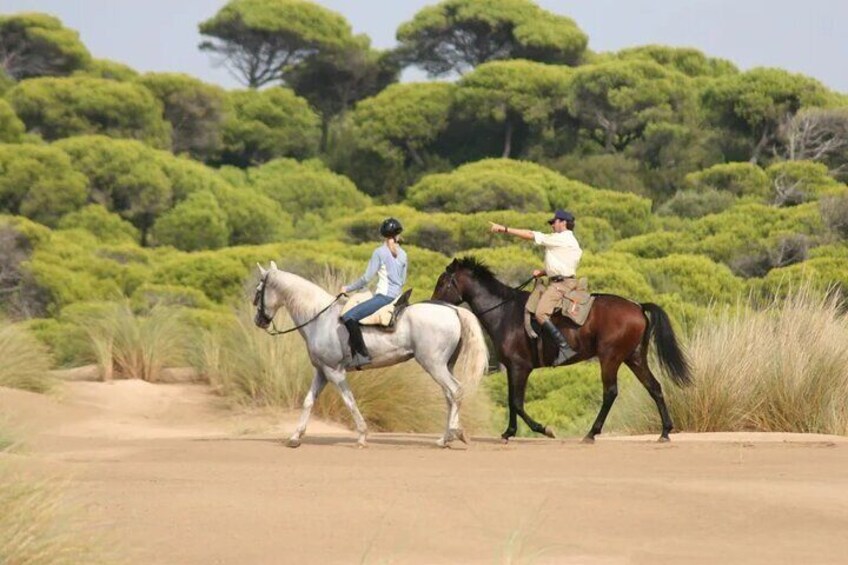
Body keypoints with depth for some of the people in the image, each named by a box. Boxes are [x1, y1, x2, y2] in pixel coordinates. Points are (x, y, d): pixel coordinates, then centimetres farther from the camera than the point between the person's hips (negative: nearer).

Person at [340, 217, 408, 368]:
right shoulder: (402, 254, 11)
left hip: (383, 296, -9)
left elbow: (366, 278, -10)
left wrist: (348, 288, 1)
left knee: (349, 316, -17)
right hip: (396, 297, 9)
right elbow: (403, 280, 16)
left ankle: (362, 354, -25)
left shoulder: (380, 252, -9)